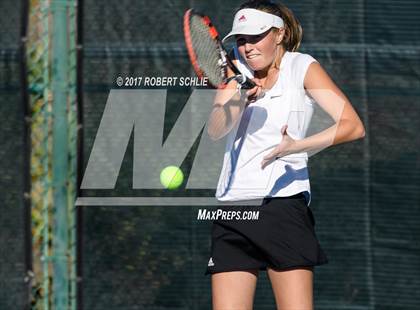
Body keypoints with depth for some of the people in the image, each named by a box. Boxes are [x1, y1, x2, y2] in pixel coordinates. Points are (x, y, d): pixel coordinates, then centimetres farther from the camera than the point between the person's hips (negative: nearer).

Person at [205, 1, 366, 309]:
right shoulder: (236, 70, 12)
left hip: (283, 201, -4)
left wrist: (298, 146, -24)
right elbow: (215, 130, -2)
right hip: (233, 207, 4)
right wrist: (240, 100, -23)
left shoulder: (302, 67, 1)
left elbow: (353, 126, -10)